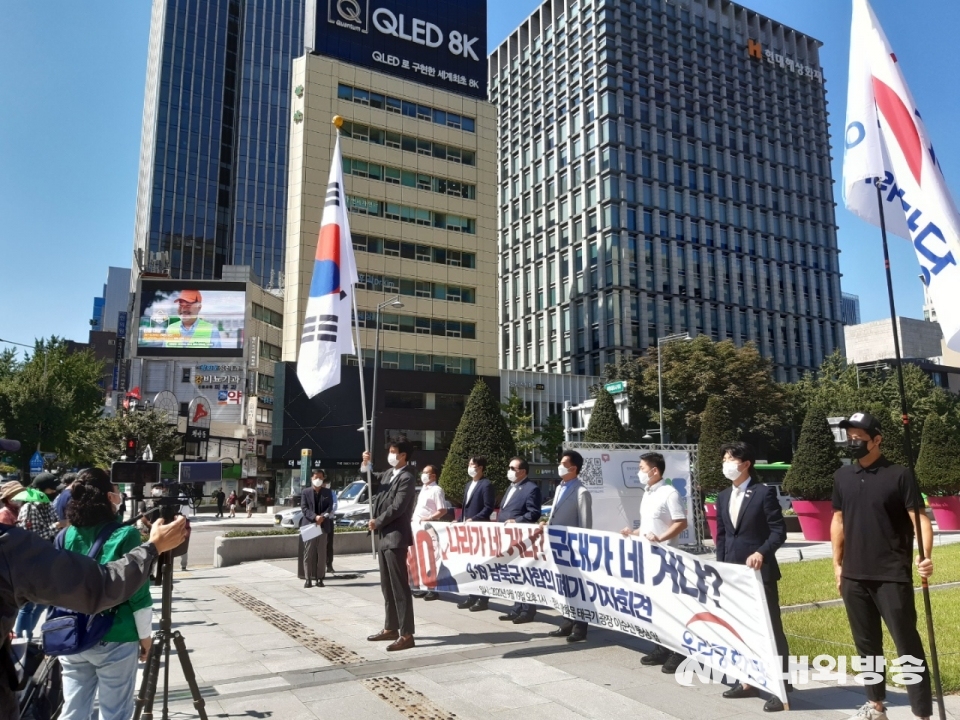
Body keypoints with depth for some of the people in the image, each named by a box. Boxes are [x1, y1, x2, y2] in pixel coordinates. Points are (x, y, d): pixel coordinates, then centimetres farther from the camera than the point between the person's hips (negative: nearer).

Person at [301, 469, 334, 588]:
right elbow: (304, 508, -4)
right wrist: (315, 517, -19)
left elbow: (330, 507, 1)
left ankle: (320, 578, 8)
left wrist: (322, 517, -18)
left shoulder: (328, 492, 10)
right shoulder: (305, 492, 6)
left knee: (321, 554, 3)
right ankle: (308, 579, 4)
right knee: (308, 554, 0)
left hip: (323, 526, 1)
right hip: (309, 525, -1)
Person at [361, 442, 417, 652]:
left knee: (400, 587, -7)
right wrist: (365, 463, 2)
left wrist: (377, 522, -9)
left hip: (396, 538, -9)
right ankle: (390, 628, 25)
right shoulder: (389, 474, 12)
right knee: (387, 586, 15)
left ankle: (406, 635, -3)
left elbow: (397, 507, -21)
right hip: (384, 537, 9)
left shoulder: (406, 478, -14)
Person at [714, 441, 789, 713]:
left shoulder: (764, 492, -8)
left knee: (770, 629, 1)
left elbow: (779, 531, -11)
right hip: (732, 572, 6)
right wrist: (721, 566, 7)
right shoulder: (723, 497, 11)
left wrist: (761, 553, -24)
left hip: (760, 570, -6)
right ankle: (749, 681, 25)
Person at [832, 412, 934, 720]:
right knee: (866, 645, 16)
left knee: (907, 645, 1)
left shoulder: (899, 475, -8)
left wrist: (925, 556, -29)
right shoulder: (842, 477, 7)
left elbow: (920, 518, -12)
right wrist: (837, 564, 13)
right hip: (854, 577, 5)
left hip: (892, 577, -5)